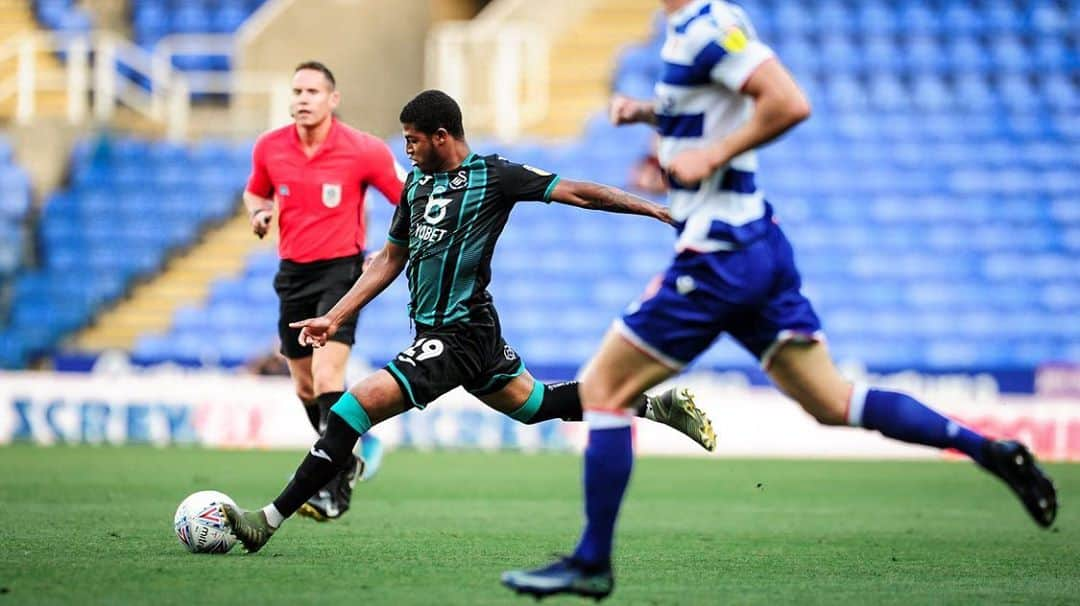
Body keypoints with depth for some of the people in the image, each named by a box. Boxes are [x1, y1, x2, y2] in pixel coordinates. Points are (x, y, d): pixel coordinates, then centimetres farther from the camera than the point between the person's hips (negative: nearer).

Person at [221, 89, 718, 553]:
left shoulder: (491, 175, -10)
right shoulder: (416, 185, 12)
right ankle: (659, 406, 33)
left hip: (458, 337, -9)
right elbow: (390, 259, 21)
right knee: (537, 403, 23)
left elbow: (574, 192, -12)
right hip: (439, 334, 9)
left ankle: (268, 521, -18)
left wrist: (652, 208, -18)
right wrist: (333, 319, 16)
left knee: (359, 404, -18)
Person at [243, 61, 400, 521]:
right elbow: (255, 192, 20)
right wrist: (259, 213, -3)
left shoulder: (363, 151, -10)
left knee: (327, 375, -21)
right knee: (304, 387, 11)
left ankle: (336, 489, -19)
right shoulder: (269, 148, 1)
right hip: (293, 272, 5)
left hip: (341, 269, -5)